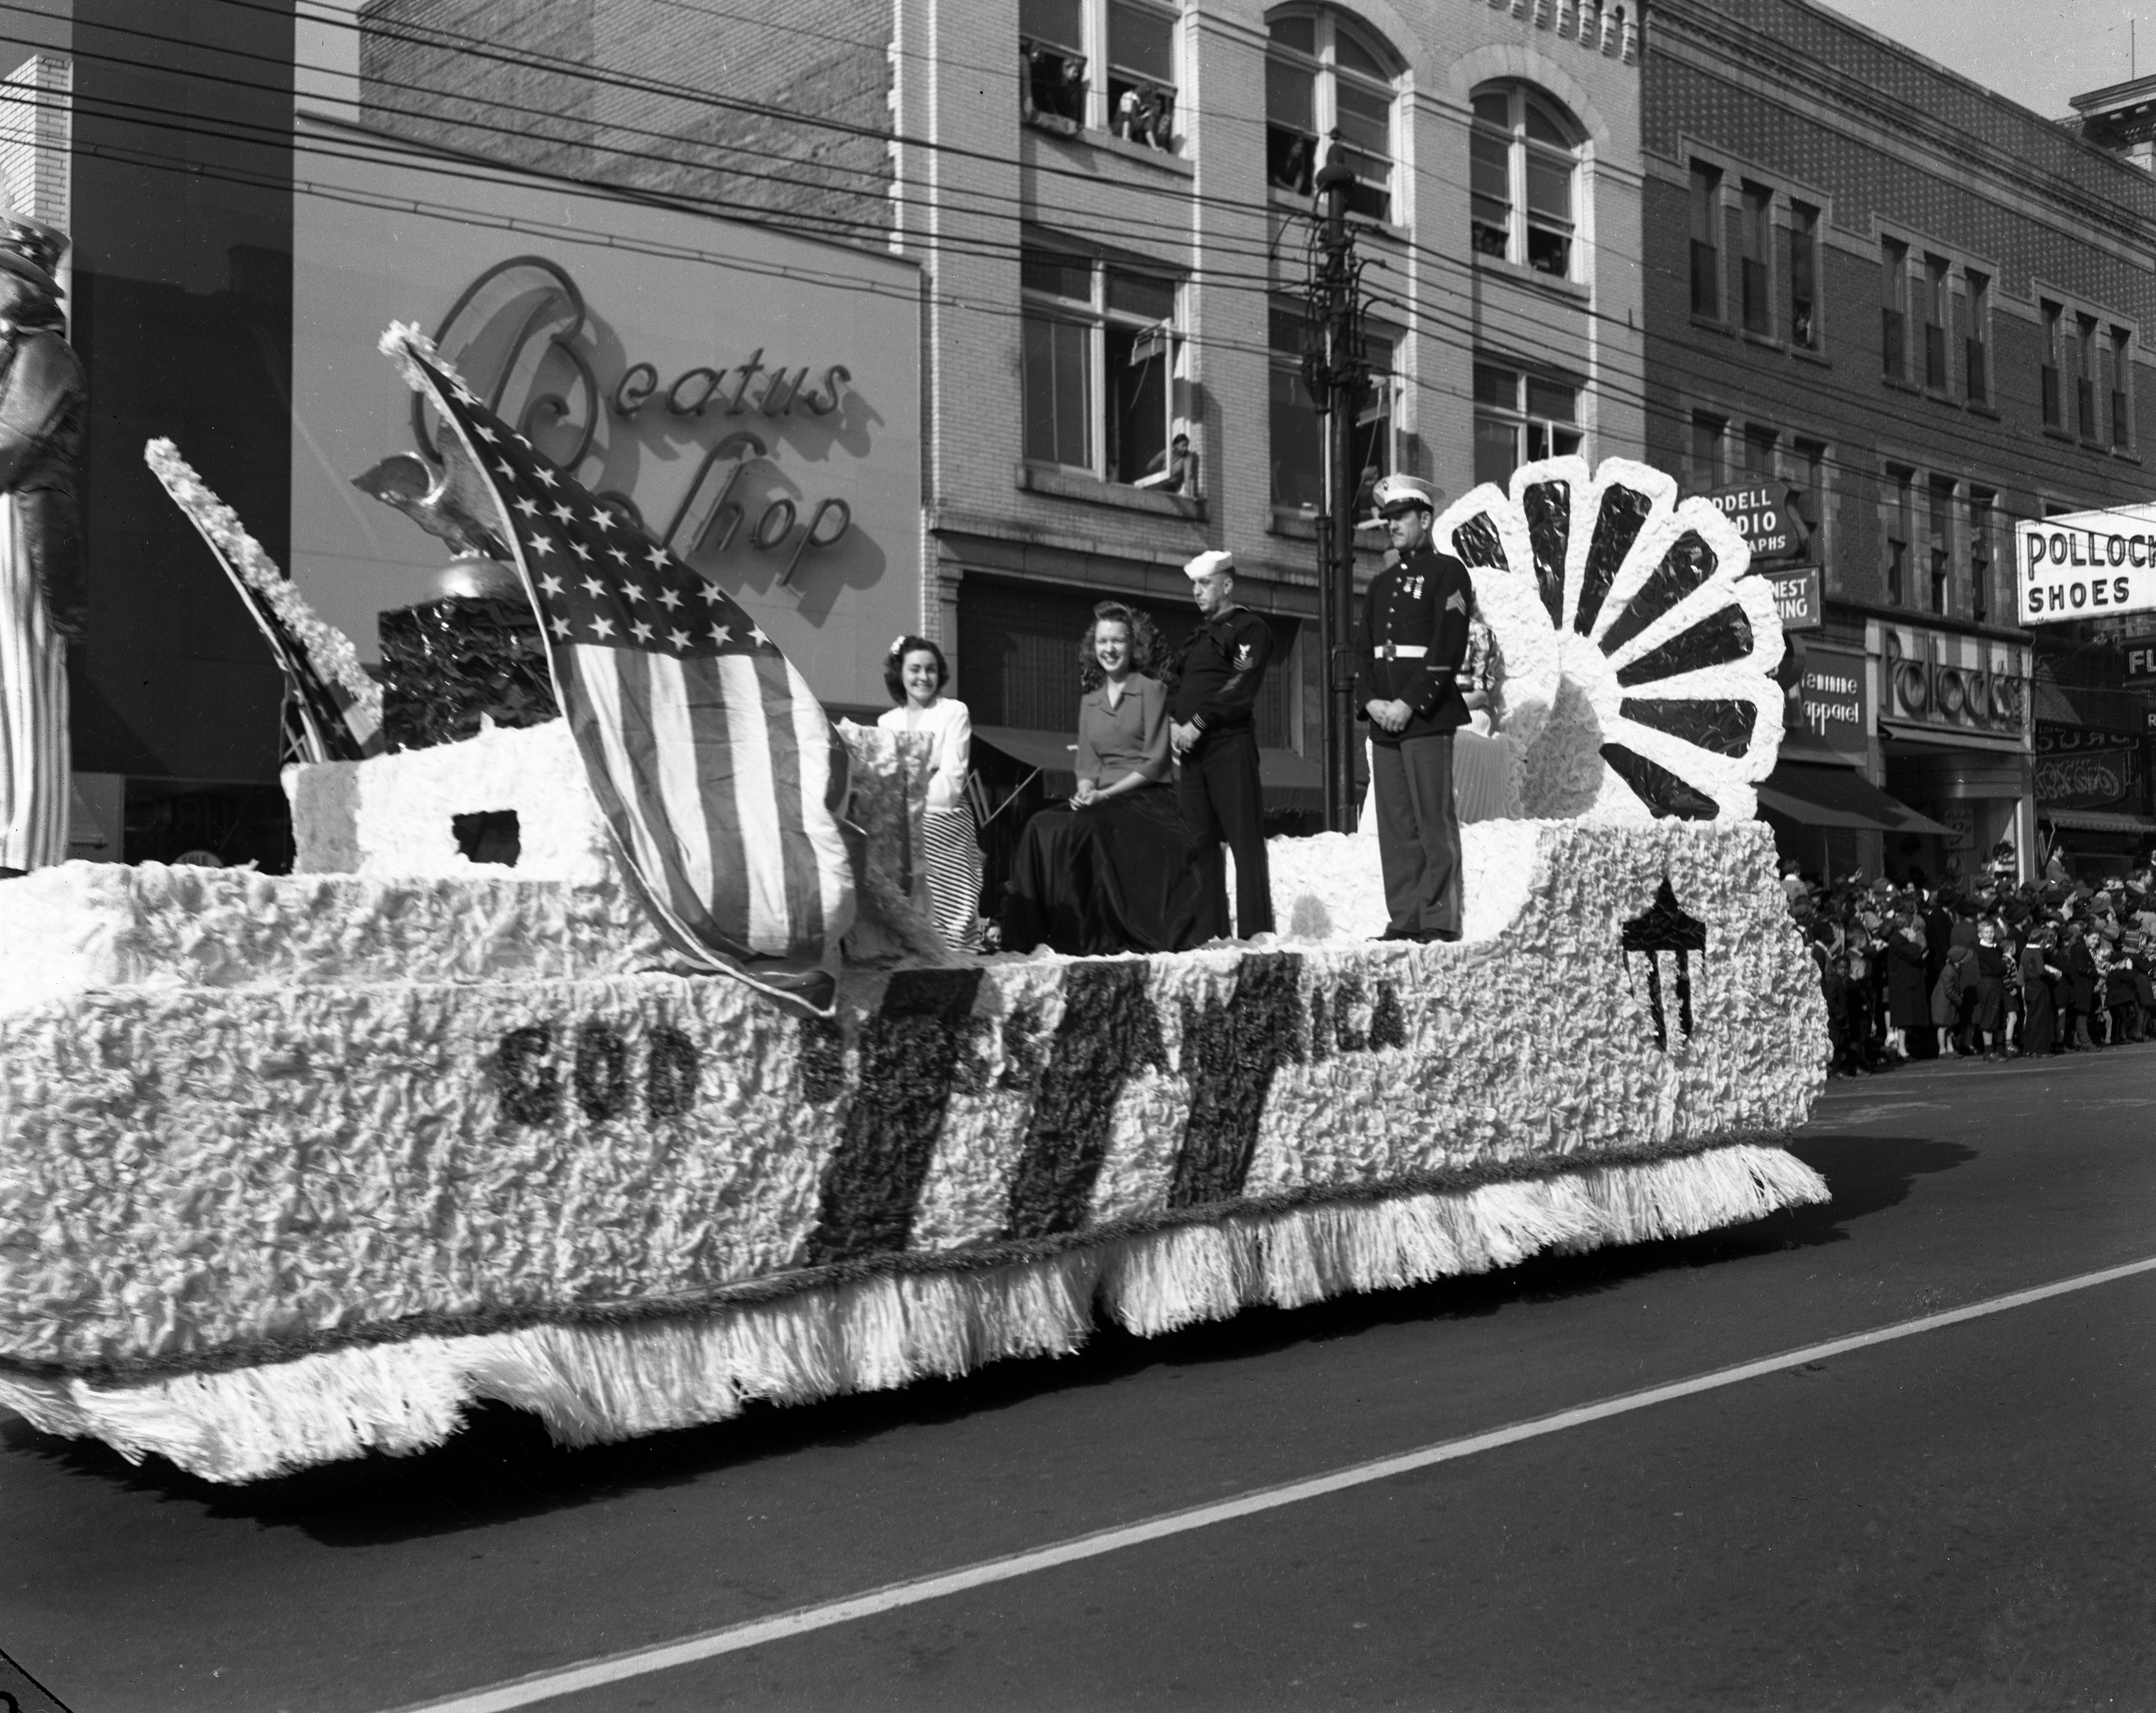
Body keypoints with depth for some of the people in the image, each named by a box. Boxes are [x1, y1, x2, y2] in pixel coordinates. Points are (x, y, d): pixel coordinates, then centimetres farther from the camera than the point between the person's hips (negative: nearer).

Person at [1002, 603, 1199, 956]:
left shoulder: (1152, 690, 2)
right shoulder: (1089, 701, 19)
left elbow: (1155, 762, -6)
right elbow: (1086, 763, 16)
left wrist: (1106, 794, -15)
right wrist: (1085, 789, -8)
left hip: (1148, 798, -5)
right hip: (1099, 799, 5)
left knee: (1080, 830, -32)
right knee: (1041, 827, -24)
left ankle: (1093, 936, -26)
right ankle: (1033, 930, -24)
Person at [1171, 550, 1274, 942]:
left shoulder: (1250, 629, 0)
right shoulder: (1198, 636, 25)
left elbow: (1242, 687, -12)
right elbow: (1179, 685, 21)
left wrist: (1198, 724, -17)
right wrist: (1174, 723, 1)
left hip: (1230, 742, -7)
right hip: (1190, 748, 7)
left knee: (1244, 836, -9)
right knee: (1200, 840, 4)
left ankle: (1256, 929, -10)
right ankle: (1210, 930, 7)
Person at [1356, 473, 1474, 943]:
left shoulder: (1447, 572, 0)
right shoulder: (1381, 584, 21)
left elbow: (1449, 647, -11)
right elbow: (1363, 649, 16)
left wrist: (1410, 704, -16)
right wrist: (1370, 701, -2)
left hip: (1428, 720, -7)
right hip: (1383, 722, 7)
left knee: (1435, 824, -7)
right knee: (1395, 826, 5)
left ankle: (1440, 921, -5)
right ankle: (1403, 919, 8)